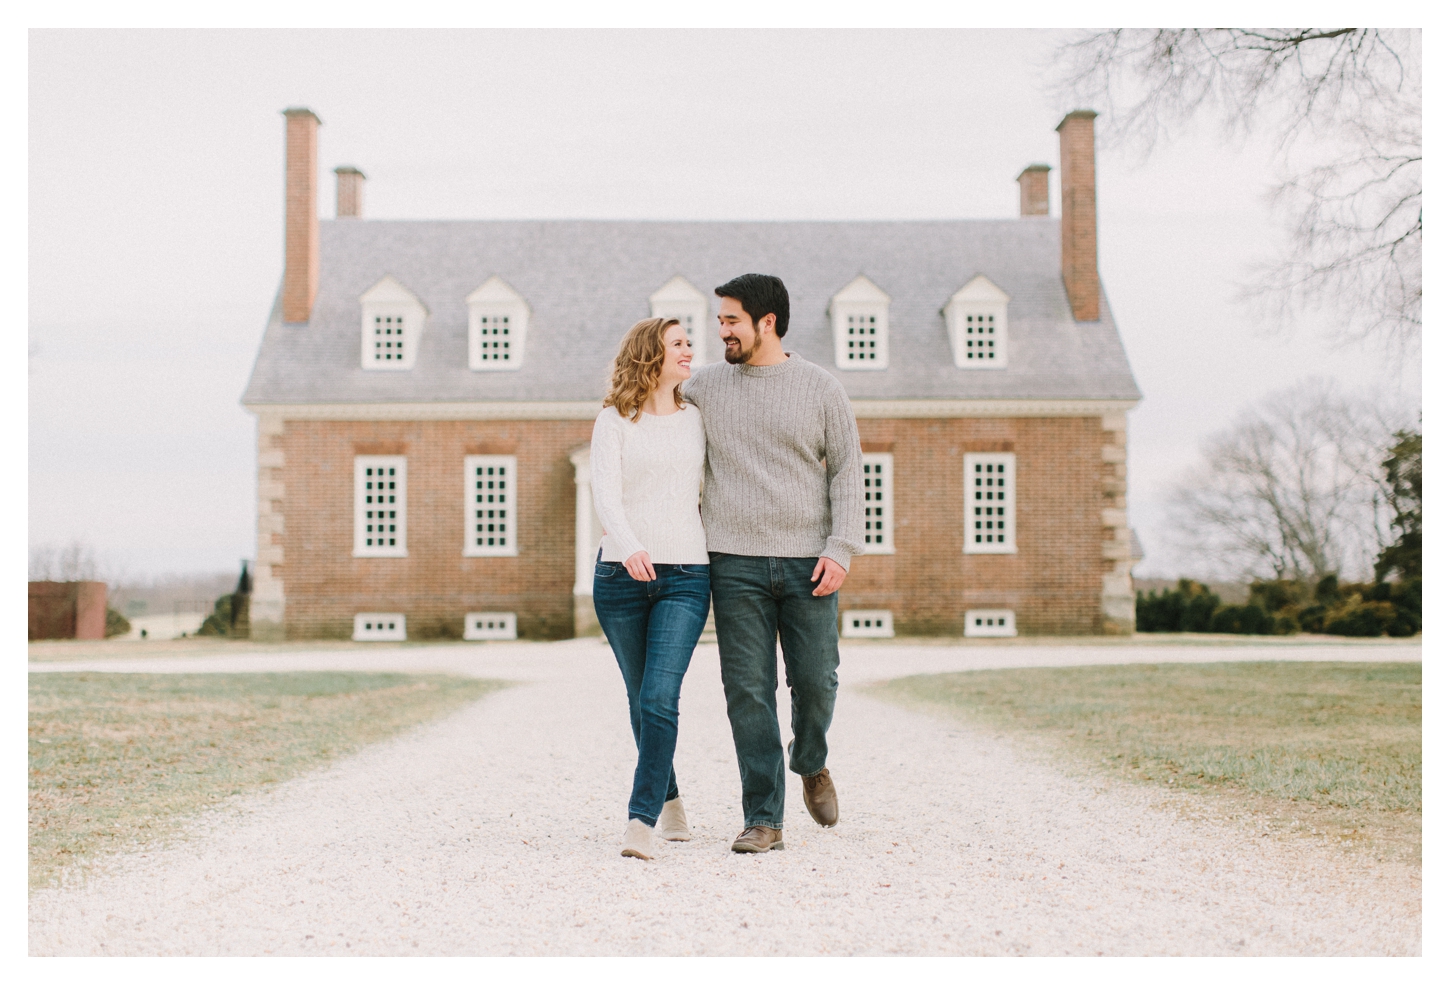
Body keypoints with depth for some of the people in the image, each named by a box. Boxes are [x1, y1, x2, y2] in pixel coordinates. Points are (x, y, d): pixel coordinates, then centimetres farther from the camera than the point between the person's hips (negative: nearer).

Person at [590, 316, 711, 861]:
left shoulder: (697, 419, 12)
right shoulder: (613, 422, 2)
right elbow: (605, 494, -12)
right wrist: (628, 546, -29)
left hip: (685, 576, 1)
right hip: (621, 575, 0)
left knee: (659, 698, -15)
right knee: (641, 700, 10)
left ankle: (641, 823, -18)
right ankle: (669, 800, 30)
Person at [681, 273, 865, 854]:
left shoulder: (822, 389, 5)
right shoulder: (706, 386, 8)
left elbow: (847, 472, 3)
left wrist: (842, 548, -8)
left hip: (808, 562, -1)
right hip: (735, 565, 1)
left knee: (815, 681, 0)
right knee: (748, 691, -3)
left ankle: (810, 764, 33)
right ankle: (764, 820, 4)